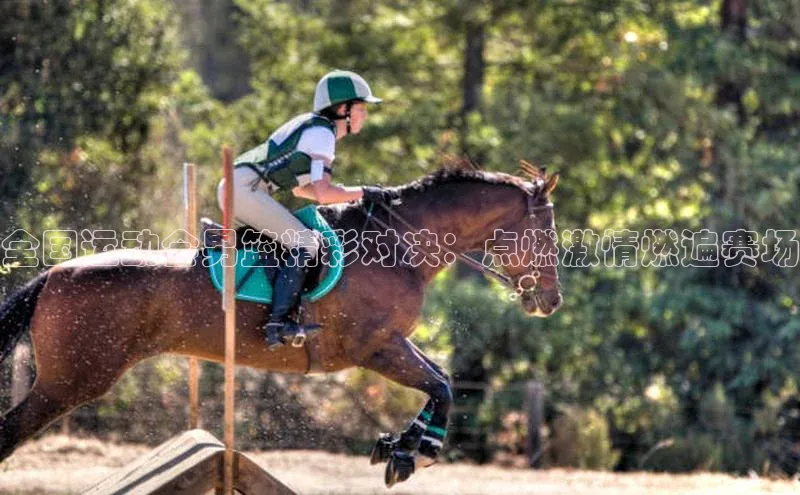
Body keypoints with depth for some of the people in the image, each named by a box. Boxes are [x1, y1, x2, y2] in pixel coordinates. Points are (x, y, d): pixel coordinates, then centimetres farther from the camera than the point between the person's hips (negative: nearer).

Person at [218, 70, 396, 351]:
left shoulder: (312, 127, 20)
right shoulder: (321, 133, -9)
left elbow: (300, 188, 26)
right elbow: (323, 193, -18)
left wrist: (348, 196, 18)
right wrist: (363, 193, -5)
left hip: (233, 187, 10)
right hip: (244, 188, -10)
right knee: (305, 244, -15)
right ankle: (277, 324, -23)